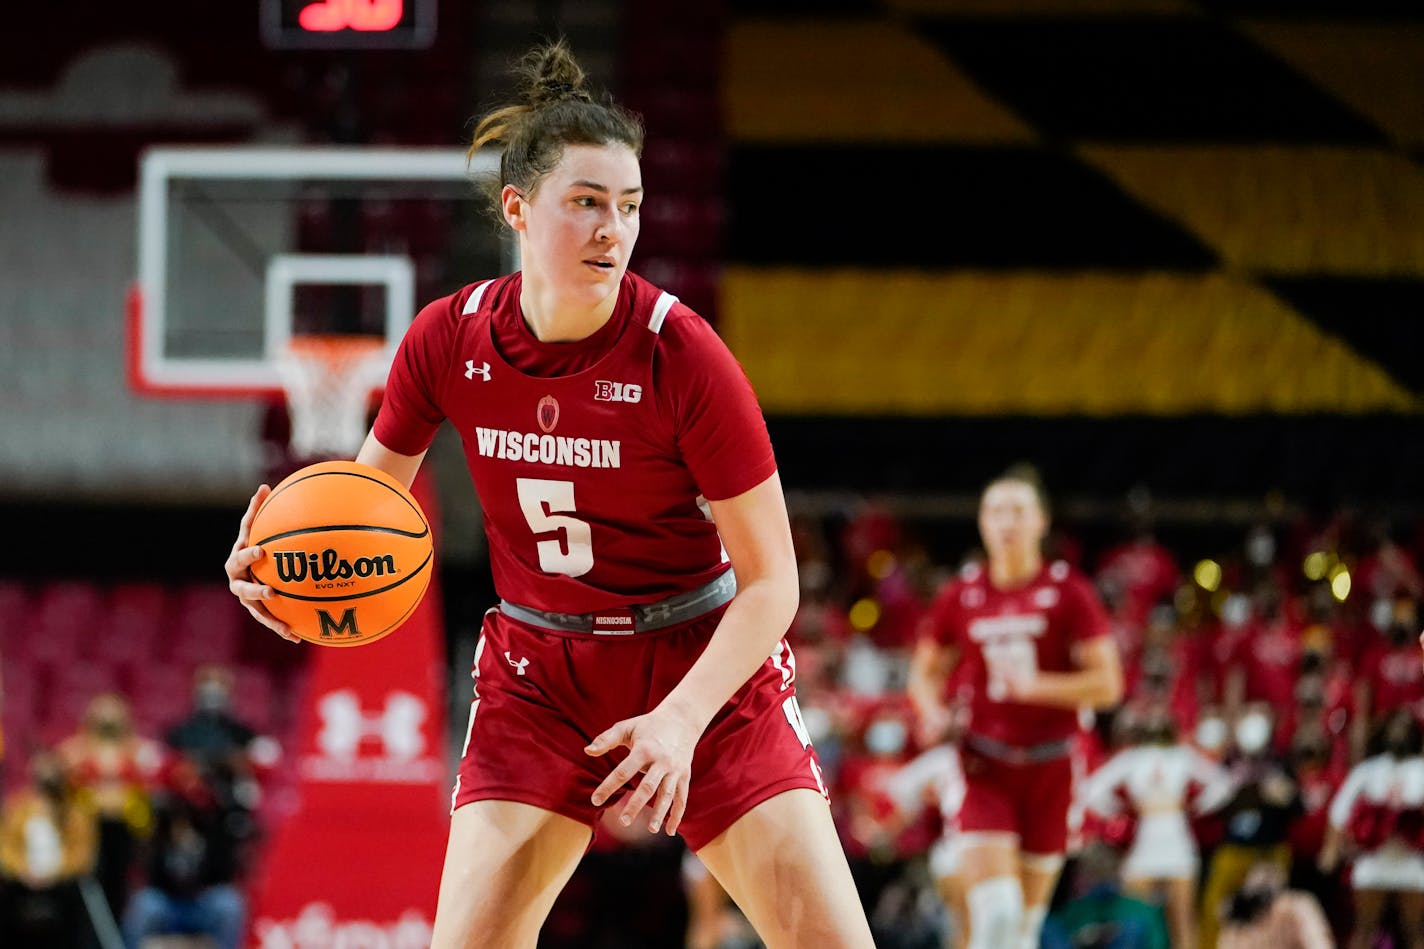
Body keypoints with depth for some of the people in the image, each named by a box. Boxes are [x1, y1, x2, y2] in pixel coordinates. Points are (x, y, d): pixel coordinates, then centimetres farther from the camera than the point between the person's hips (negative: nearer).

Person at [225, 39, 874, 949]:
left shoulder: (681, 353, -19)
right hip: (538, 670, 2)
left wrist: (682, 719, -27)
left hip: (705, 665, -2)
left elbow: (770, 582, -14)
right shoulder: (449, 340, -10)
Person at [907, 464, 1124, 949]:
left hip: (1050, 768, 0)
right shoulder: (960, 597, 4)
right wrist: (932, 709, -6)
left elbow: (1107, 683, -7)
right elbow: (925, 672, 17)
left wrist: (1035, 686, -21)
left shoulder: (1068, 593, -3)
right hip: (987, 768, 0)